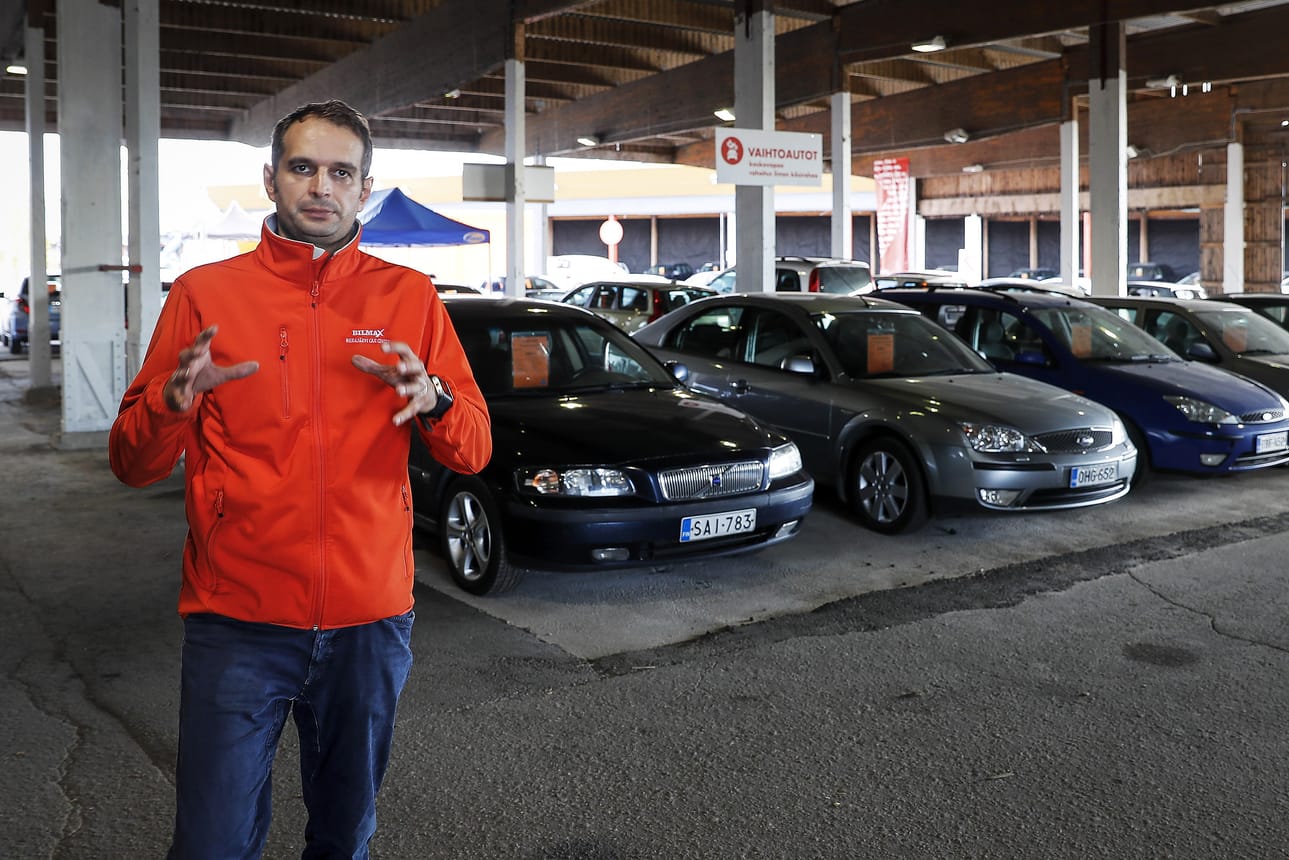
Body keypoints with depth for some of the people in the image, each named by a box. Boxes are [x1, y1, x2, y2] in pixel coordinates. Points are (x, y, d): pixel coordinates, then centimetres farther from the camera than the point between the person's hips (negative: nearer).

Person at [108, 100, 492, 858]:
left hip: (371, 621, 2)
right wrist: (174, 400, -20)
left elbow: (474, 451, 3)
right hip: (237, 621, -1)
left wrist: (433, 399, -18)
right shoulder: (205, 294, 1)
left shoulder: (410, 298, 4)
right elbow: (133, 464, 1)